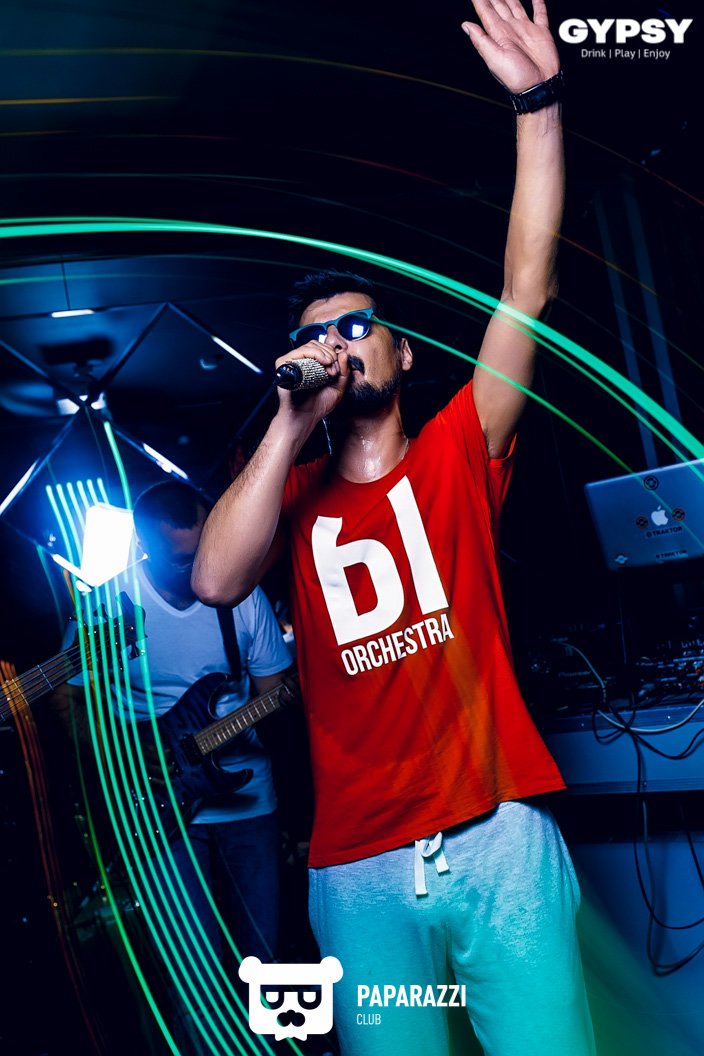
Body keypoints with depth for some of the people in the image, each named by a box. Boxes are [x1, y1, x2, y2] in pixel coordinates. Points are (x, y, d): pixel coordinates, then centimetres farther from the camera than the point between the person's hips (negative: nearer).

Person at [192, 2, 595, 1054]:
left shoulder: (456, 455, 6)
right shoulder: (290, 495, 10)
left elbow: (528, 288, -2)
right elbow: (216, 579, -10)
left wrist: (539, 103, -7)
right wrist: (290, 423, -8)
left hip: (499, 838, -1)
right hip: (358, 872, 2)